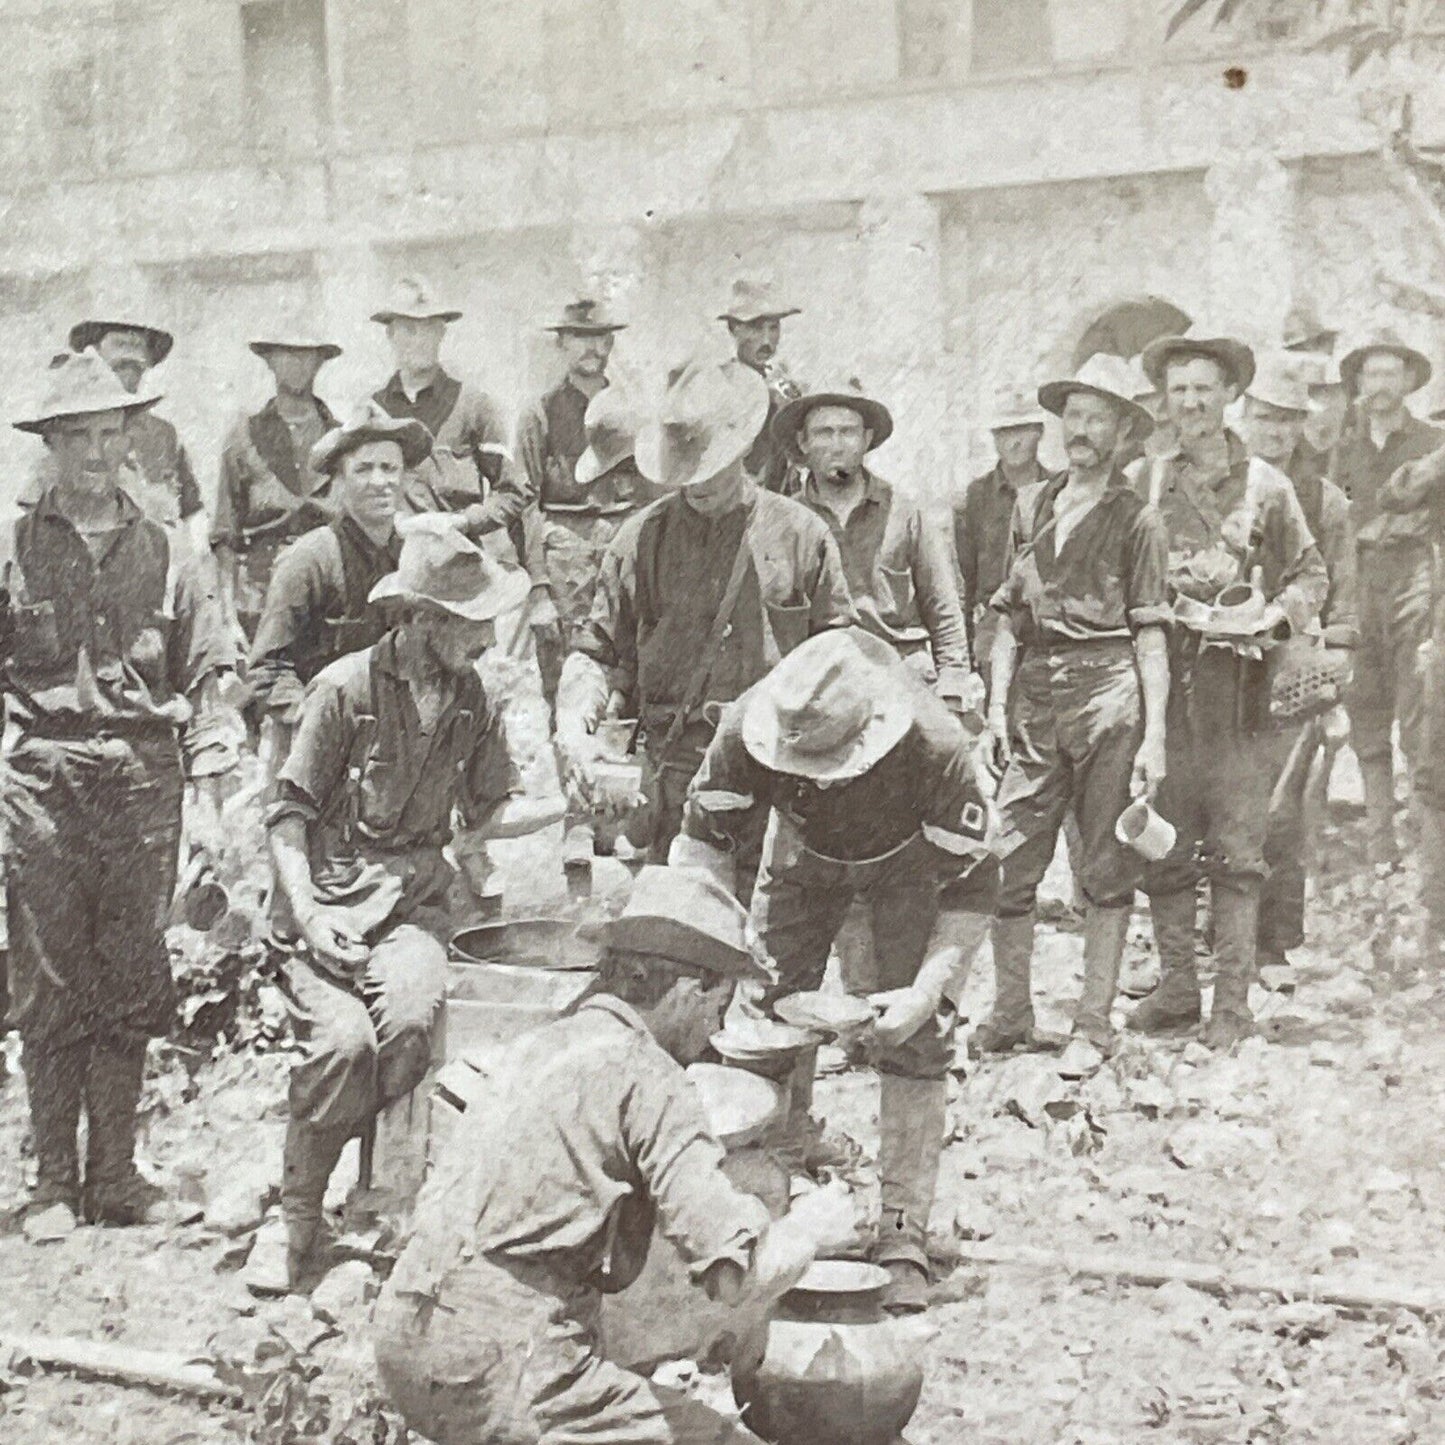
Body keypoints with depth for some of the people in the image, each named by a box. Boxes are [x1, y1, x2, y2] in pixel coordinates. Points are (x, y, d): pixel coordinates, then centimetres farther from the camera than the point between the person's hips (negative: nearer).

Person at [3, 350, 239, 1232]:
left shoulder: (168, 554, 11)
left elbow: (215, 665, 15)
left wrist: (203, 716, 0)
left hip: (145, 778, 2)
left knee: (132, 985, 5)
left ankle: (115, 1175, 15)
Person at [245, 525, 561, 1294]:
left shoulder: (471, 698, 8)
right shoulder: (346, 687, -7)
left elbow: (491, 811, 14)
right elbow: (290, 811, -4)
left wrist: (566, 806, -4)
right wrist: (307, 912, -16)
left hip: (414, 898, 3)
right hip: (329, 892, -3)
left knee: (411, 1016, -29)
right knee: (342, 1037, -27)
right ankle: (297, 1218, -6)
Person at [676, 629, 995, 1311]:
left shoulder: (936, 748, -41)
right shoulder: (746, 730, -35)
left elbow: (973, 883, -27)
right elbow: (701, 844, -19)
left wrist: (929, 991, -34)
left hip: (912, 859, -2)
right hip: (804, 851, 3)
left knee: (915, 1041, -13)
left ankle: (903, 1233, -4)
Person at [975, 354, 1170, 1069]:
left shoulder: (1137, 518, 2)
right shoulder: (1034, 508, 14)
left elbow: (1150, 636, -1)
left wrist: (1154, 737, -7)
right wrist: (997, 706, 7)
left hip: (1109, 694, -4)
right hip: (1035, 694, 4)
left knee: (1107, 870, 2)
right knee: (1004, 865, 1)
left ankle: (1093, 1024, 12)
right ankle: (1009, 1014, 15)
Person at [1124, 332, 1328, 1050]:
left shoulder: (1264, 485, 8)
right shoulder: (1141, 481, 10)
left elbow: (1311, 574, 11)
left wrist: (1271, 616, -7)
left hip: (1236, 680, -1)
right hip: (1160, 677, 1)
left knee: (1237, 850, -1)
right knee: (1164, 848, 3)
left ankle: (1232, 1002, 5)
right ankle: (1176, 988, 14)